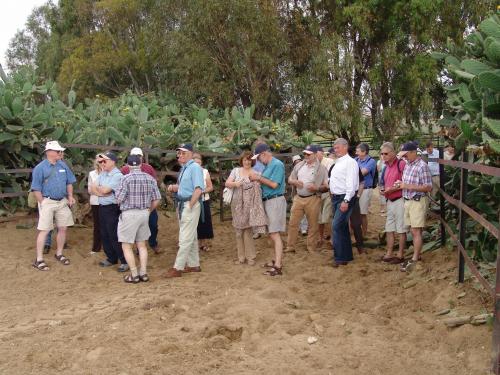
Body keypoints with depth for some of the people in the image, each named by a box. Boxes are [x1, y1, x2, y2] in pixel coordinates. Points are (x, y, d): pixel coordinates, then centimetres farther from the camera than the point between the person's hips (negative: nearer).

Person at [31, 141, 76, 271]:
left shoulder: (63, 165, 5)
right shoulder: (40, 167, -10)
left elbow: (69, 182, 14)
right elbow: (36, 188, -9)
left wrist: (70, 196, 4)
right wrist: (42, 203, -12)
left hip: (62, 202, 5)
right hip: (47, 202, -5)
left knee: (63, 228, 10)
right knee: (44, 230, -4)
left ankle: (59, 254, 27)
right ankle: (39, 260, 3)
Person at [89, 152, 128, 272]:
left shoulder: (117, 175, -14)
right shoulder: (102, 174, 12)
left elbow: (105, 190, -19)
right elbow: (92, 189, 6)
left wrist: (96, 187, 1)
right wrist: (101, 193, -12)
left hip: (112, 208, -8)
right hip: (102, 207, 8)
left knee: (114, 236, -6)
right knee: (104, 235, 14)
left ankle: (125, 261, 2)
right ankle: (111, 258, 27)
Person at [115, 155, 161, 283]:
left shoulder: (126, 178, -13)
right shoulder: (150, 178, 2)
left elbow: (119, 199, -11)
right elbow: (157, 199, 3)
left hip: (129, 214, -5)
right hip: (144, 213, 5)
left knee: (127, 246, 5)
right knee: (142, 245, 16)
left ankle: (134, 275, 5)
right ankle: (143, 273, 14)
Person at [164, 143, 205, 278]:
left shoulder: (195, 168, -14)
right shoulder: (183, 168, 13)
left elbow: (198, 190, -21)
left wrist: (189, 206, -20)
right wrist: (173, 187, 4)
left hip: (190, 205, -9)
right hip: (182, 205, 10)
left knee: (185, 238, -5)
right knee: (191, 237, 16)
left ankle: (178, 268, -2)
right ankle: (194, 265, 26)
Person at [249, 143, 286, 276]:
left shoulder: (277, 164, -12)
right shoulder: (267, 165, 13)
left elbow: (274, 184, -18)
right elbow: (266, 183, 13)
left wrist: (259, 178, -12)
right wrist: (256, 179, -2)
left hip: (275, 201, -9)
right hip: (268, 201, 9)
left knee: (275, 234, -11)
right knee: (272, 233, 13)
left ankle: (278, 267, -12)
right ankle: (277, 260, 22)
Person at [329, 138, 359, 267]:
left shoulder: (350, 162, -13)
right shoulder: (338, 163, 16)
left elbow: (351, 184, -20)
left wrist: (346, 201, -25)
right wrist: (333, 196, 15)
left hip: (345, 198, -9)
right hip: (336, 198, 9)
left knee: (336, 227, -13)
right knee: (343, 227, 14)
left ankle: (340, 258, -7)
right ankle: (347, 256, 22)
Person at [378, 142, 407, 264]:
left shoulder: (401, 164, -14)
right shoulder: (386, 167, 13)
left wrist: (392, 189, -20)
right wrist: (383, 190, 6)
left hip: (399, 200, -8)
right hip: (389, 201, 9)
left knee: (401, 229, 1)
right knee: (389, 229, 12)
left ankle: (400, 255, 9)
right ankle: (389, 254, 20)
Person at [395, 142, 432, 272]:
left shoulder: (422, 166, -15)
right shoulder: (407, 164, 10)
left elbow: (428, 187, -17)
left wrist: (408, 186, -20)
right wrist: (401, 184, 2)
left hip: (418, 201, -8)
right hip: (408, 201, 8)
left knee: (416, 231, -5)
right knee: (413, 231, 13)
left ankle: (414, 260, 0)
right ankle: (416, 255, 21)